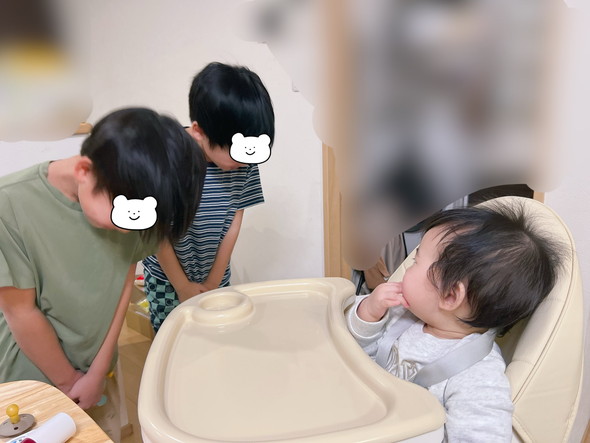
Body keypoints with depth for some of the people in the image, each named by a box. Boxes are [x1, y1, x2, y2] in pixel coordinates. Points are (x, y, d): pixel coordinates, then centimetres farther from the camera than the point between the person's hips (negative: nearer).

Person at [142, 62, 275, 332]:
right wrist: (182, 287, -8)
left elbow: (233, 224, -6)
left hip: (216, 277, 3)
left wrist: (213, 282, -1)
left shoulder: (245, 164, -15)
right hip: (167, 281, -2)